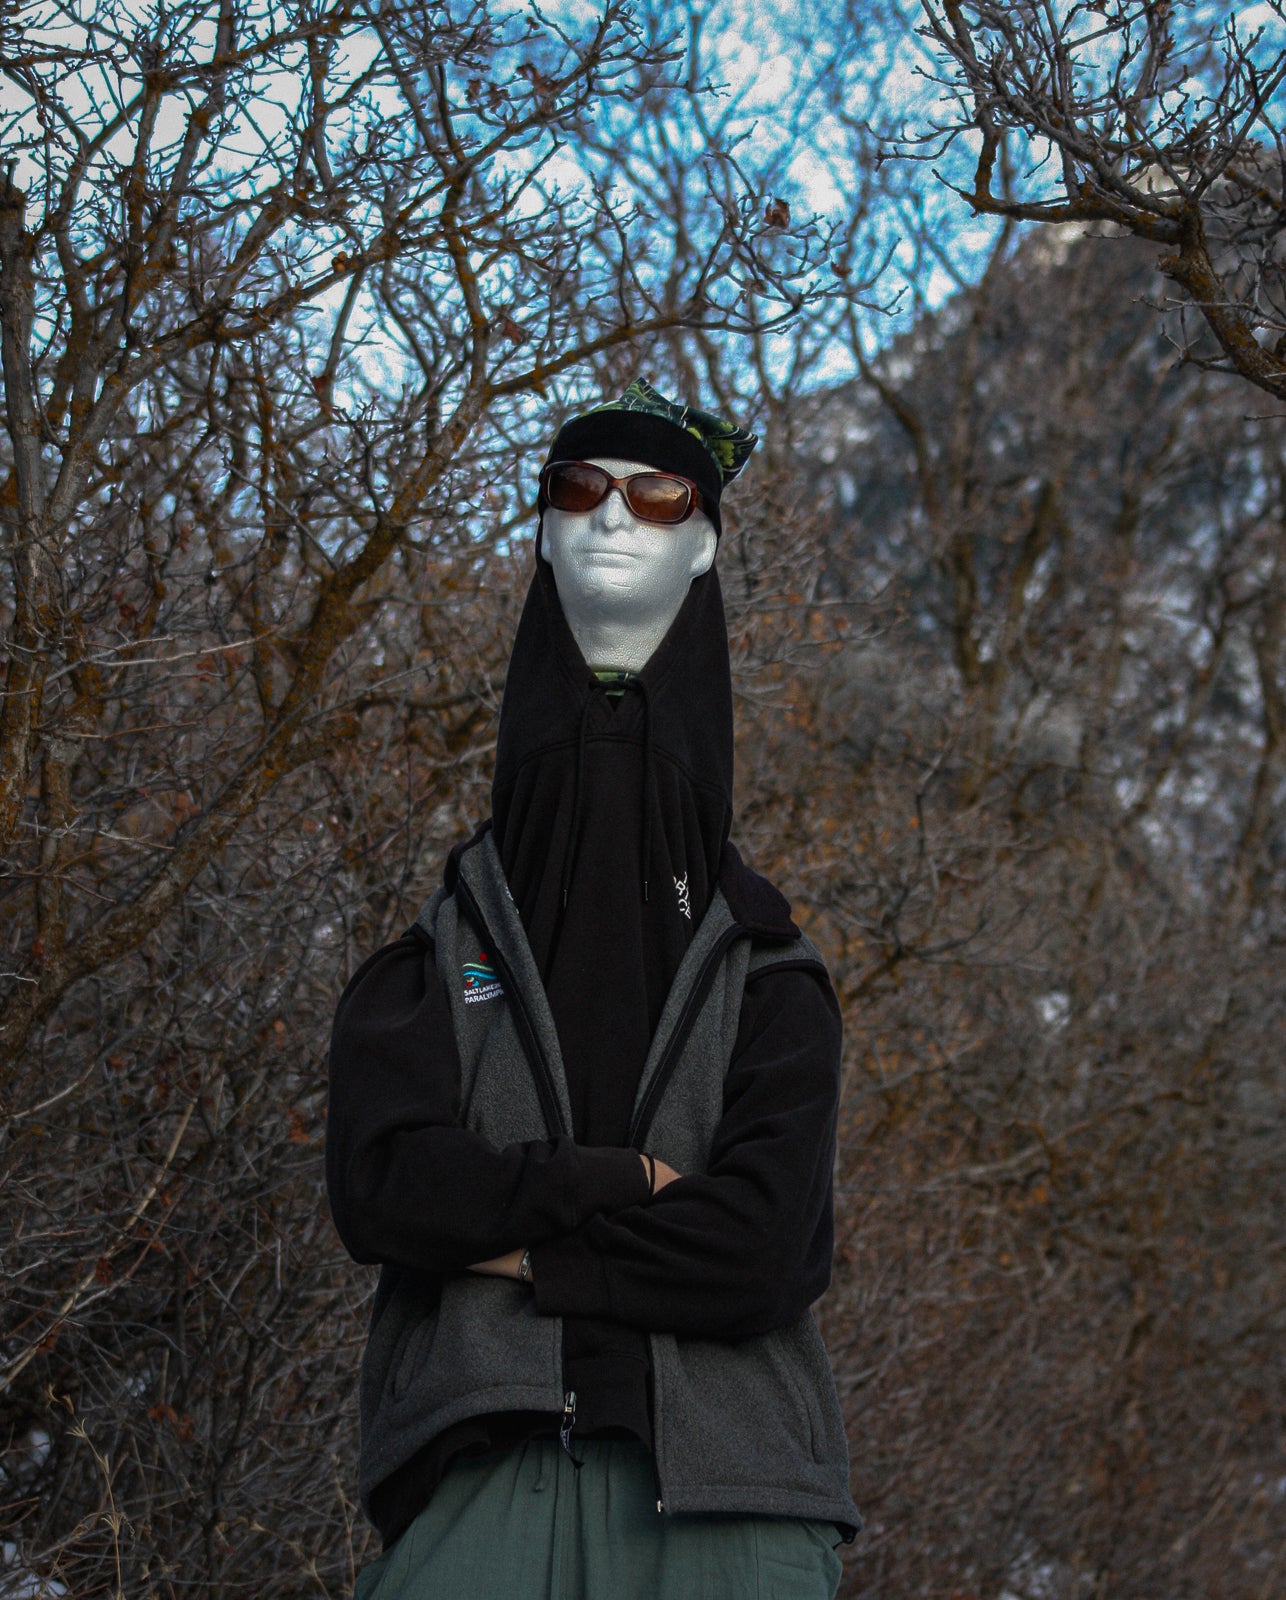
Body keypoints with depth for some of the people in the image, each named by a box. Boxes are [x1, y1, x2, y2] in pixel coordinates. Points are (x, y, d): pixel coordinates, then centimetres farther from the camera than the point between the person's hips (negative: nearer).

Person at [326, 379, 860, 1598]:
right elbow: (379, 1185, -1)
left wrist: (512, 1241, 0)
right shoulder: (427, 970, 17)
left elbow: (761, 1250, -2)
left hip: (723, 1497, 0)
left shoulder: (768, 983, 13)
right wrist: (633, 1185, -4)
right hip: (491, 1470, 0)